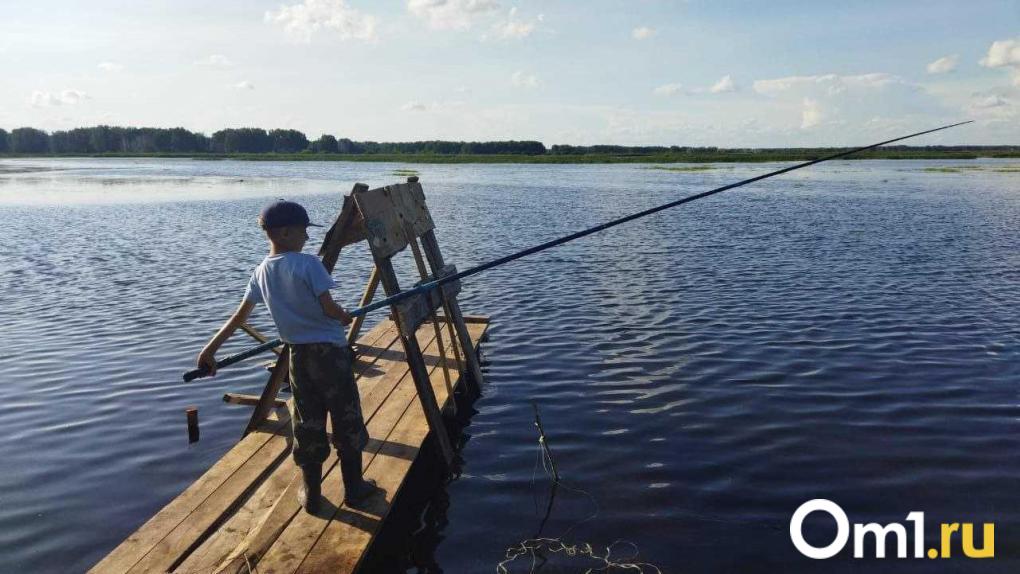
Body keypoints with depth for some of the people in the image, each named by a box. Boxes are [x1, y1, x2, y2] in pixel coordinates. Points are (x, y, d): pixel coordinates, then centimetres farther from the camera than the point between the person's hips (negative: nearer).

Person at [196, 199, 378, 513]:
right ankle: (354, 488, 19)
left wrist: (210, 348, 12)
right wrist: (346, 318, 5)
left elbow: (239, 315, 6)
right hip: (331, 351, -5)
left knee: (307, 423, 15)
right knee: (347, 419, 9)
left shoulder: (261, 272, 5)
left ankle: (311, 494, 23)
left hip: (298, 355, 5)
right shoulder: (308, 264, -13)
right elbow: (329, 308, -16)